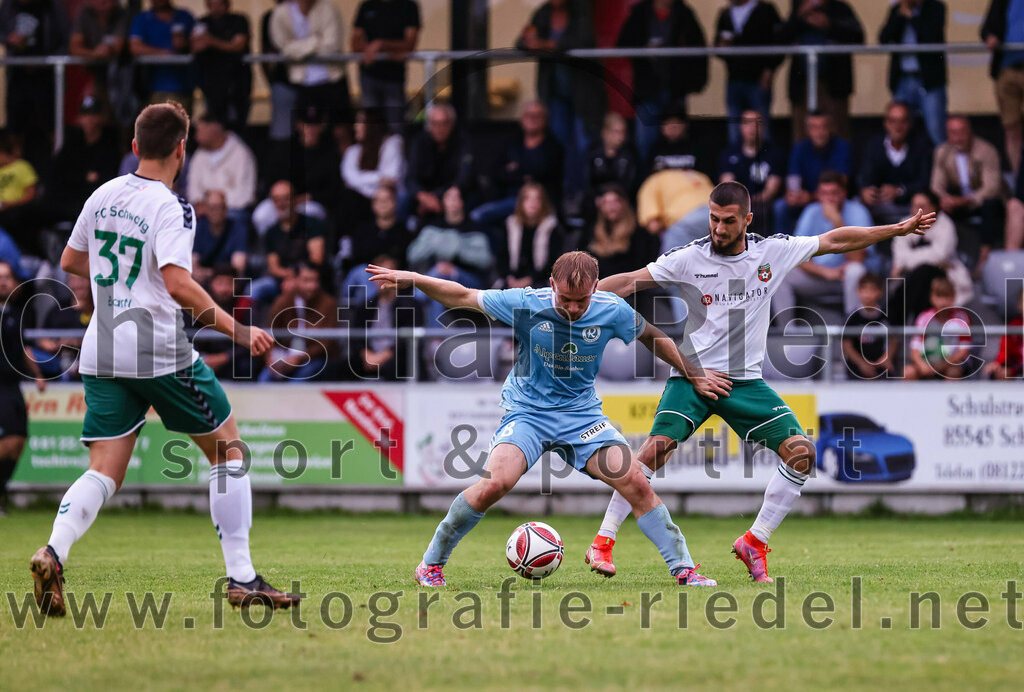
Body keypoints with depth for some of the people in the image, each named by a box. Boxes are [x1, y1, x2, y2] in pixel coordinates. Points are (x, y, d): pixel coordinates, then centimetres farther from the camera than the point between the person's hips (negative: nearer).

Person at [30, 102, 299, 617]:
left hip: (102, 352, 6)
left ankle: (54, 551, -25)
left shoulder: (104, 195, 9)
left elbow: (70, 262, 23)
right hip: (161, 352, -6)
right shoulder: (171, 208, -11)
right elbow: (178, 284, -25)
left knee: (104, 473, 3)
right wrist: (237, 330, -20)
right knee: (228, 449, 10)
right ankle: (241, 579, 7)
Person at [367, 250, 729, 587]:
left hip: (581, 413, 2)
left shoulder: (613, 311, -11)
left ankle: (683, 570, 1)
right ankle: (432, 563, -7)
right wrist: (412, 279, -14)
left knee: (636, 484, -13)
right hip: (526, 410, -2)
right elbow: (462, 297, -5)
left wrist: (695, 375, 13)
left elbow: (653, 337, 9)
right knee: (495, 482, -25)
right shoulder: (526, 303, -16)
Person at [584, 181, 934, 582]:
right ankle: (603, 543, -13)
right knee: (657, 449, -23)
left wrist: (899, 229, 10)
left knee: (802, 454, -11)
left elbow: (834, 241, 8)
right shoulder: (688, 259, -8)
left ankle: (755, 542, 3)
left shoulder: (772, 252, -1)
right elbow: (630, 282, -10)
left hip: (745, 380, 3)